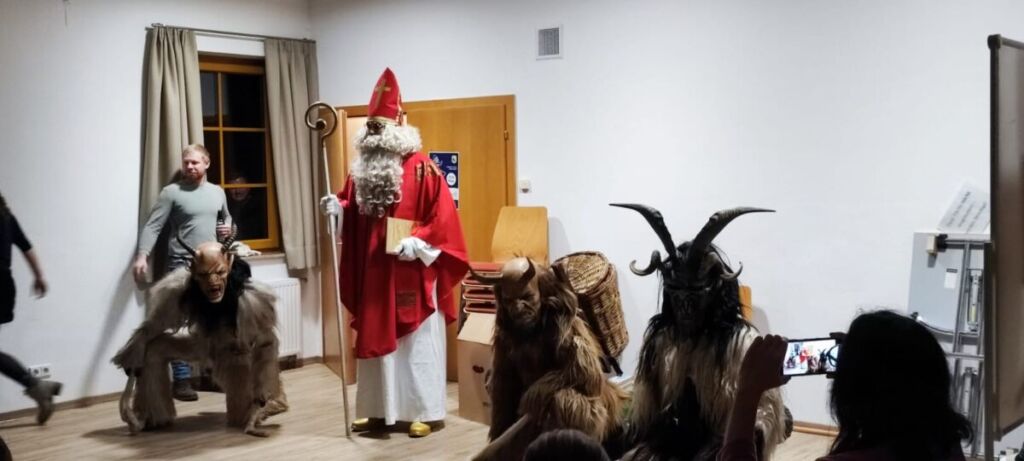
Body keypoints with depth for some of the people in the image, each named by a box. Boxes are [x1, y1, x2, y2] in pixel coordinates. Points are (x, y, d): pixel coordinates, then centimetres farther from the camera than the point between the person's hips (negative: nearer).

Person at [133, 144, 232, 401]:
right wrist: (142, 255, -26)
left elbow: (226, 217, 30)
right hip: (181, 266, -5)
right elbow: (152, 227, -11)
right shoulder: (172, 192, -4)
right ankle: (182, 380, -2)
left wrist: (227, 229, 5)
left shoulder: (217, 192, 12)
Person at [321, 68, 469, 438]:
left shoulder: (422, 169, -9)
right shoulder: (361, 169, 10)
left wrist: (417, 242, -22)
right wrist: (338, 207, -5)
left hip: (411, 276, -6)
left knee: (416, 343, 2)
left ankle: (423, 412, 11)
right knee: (374, 340, 11)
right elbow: (353, 213, 16)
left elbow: (442, 217, -12)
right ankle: (377, 410, 21)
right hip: (371, 276, 6)